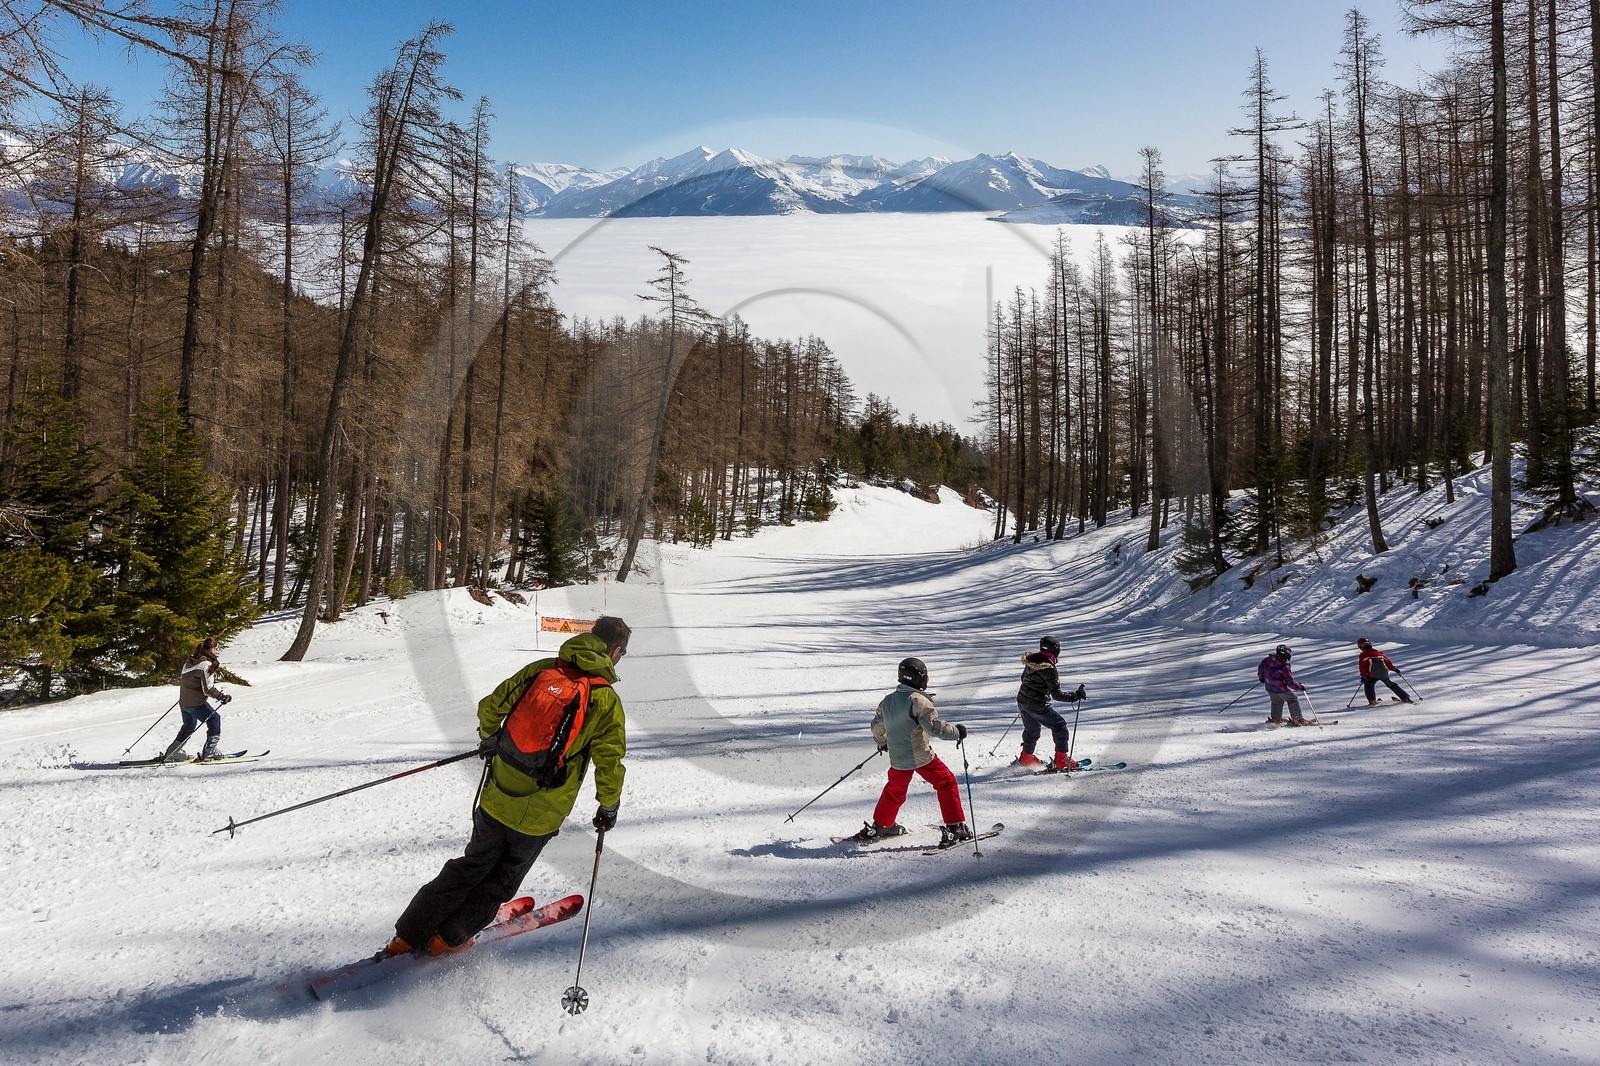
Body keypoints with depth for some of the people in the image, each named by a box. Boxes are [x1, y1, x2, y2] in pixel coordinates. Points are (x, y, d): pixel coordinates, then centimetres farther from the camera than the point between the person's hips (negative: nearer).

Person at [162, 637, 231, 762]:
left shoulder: (190, 660, 7)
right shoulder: (206, 665, -19)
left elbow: (180, 678, 18)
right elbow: (207, 689, -19)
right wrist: (222, 697, -9)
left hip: (183, 701, 9)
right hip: (196, 703, -9)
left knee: (189, 726, 25)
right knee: (214, 720, 4)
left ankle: (172, 753, 29)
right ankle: (210, 752, 0)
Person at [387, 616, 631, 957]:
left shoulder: (540, 669, -2)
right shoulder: (607, 700, -12)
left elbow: (491, 706, 4)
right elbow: (610, 763, -12)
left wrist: (488, 737, 24)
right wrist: (608, 807, 4)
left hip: (496, 800, 4)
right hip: (540, 816, -3)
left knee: (474, 864, 25)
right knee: (502, 879, 22)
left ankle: (408, 935, 30)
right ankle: (450, 938, 29)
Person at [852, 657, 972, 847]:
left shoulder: (887, 701, 6)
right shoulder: (918, 700, -16)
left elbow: (877, 726, 18)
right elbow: (935, 726, -21)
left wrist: (883, 743, 37)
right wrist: (957, 732, -6)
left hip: (897, 759, 6)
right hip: (921, 757, -6)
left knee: (894, 790, 25)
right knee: (947, 783, 8)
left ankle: (879, 826, 34)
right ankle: (955, 828, 6)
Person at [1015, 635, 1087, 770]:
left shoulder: (1031, 660, 1)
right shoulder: (1049, 669, -23)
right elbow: (1057, 694, -22)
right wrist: (1076, 696, -17)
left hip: (1022, 701, 8)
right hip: (1038, 706, -8)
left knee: (1032, 729, 26)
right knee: (1059, 726, 7)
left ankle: (1026, 757, 38)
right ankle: (1061, 760, 9)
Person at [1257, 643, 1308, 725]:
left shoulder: (1266, 660, -7)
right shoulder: (1284, 667, -24)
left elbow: (1260, 669, 10)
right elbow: (1290, 682, -18)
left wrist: (1261, 677, 29)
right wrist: (1300, 687, -4)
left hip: (1270, 688, 6)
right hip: (1281, 689, -6)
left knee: (1276, 703, 26)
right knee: (1293, 700, 15)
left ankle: (1275, 720, 34)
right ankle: (1297, 720, 17)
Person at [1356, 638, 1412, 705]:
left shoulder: (1363, 655, 4)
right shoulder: (1378, 652, 20)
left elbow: (1362, 666, -5)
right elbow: (1387, 660, 20)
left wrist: (1363, 676, -4)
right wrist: (1393, 668, 27)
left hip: (1373, 675, -5)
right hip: (1384, 673, 5)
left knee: (1368, 685, 13)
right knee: (1390, 684, 22)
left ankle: (1372, 701, -2)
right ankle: (1405, 697, 25)